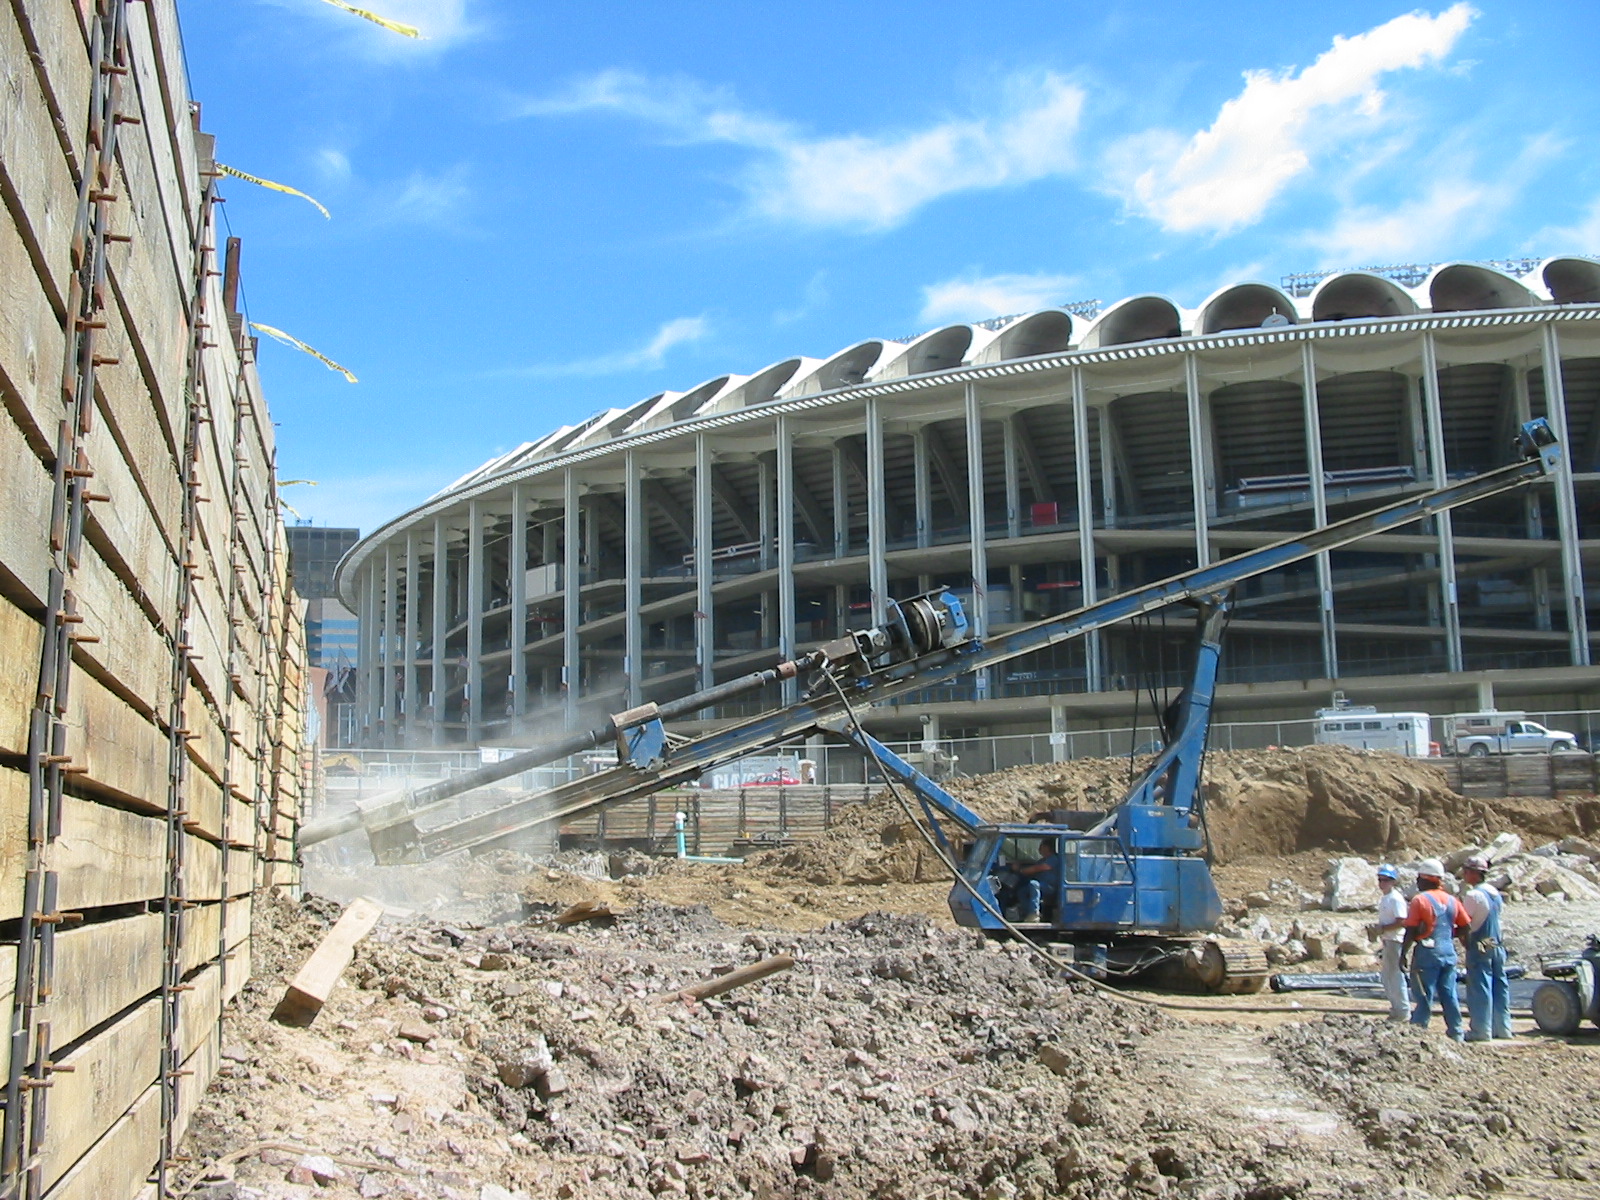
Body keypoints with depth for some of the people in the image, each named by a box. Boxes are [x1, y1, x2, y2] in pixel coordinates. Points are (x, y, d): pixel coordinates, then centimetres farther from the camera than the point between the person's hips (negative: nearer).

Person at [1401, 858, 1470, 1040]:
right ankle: (1456, 1032, 15)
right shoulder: (1451, 900, 8)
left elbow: (1411, 931, -13)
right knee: (1449, 994, 12)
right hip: (1448, 952, 6)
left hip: (1427, 952, -6)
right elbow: (1465, 926, 10)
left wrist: (1403, 953, -6)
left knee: (1423, 996, -3)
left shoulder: (1420, 900, -10)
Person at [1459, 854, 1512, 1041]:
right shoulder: (1495, 892, 9)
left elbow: (1464, 923, -17)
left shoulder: (1473, 895, -17)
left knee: (1479, 987, -4)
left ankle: (1481, 1030, -4)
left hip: (1479, 947, -8)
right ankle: (1502, 1027, 16)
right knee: (1499, 986, 11)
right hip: (1497, 946, 8)